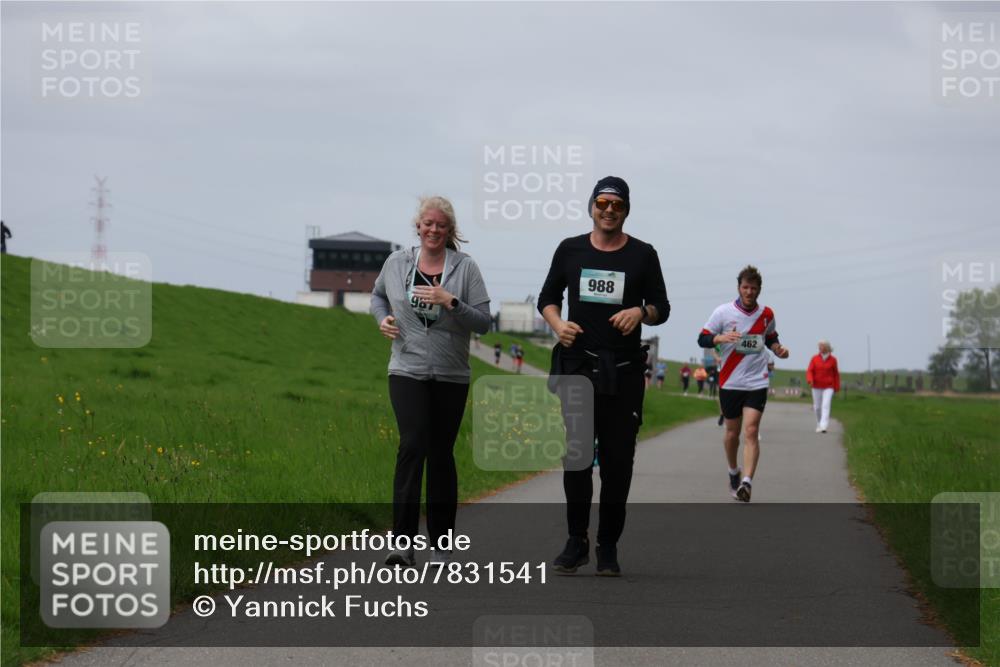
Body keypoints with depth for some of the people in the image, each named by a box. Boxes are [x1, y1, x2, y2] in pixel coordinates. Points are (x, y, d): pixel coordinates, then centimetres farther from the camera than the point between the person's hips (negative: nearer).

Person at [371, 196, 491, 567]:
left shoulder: (465, 268, -1)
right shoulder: (397, 263, 4)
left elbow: (483, 322, -5)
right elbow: (378, 295, 24)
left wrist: (450, 302, -19)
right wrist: (382, 318, 4)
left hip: (451, 376, 1)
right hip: (407, 370, 0)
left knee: (441, 454, 6)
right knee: (412, 445, -17)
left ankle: (440, 545, 16)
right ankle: (403, 540, -20)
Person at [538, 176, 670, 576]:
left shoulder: (642, 255, 6)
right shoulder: (571, 250, 9)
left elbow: (662, 309, 8)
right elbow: (547, 298, 15)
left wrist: (641, 312, -14)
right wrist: (558, 324, -5)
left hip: (624, 372, -1)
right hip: (577, 366, 1)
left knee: (617, 460, 0)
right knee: (576, 456, -3)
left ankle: (608, 548, 8)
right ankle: (576, 543, 6)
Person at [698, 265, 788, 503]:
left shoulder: (766, 314, 5)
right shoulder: (724, 312, -3)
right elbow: (702, 339, -3)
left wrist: (778, 349, 0)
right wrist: (721, 338, -22)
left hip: (757, 383, 0)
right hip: (730, 383, 0)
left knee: (751, 431, -15)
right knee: (732, 432, 10)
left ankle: (746, 482, -24)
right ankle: (733, 472, 37)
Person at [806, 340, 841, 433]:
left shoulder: (833, 360, -3)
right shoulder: (814, 359, -1)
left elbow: (836, 374, 4)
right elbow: (809, 371, -7)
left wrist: (837, 388, 4)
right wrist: (810, 380, -28)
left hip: (828, 387, -2)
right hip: (817, 387, 2)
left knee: (826, 406, -17)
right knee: (817, 407, 9)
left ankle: (824, 427, -27)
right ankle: (819, 424, 33)